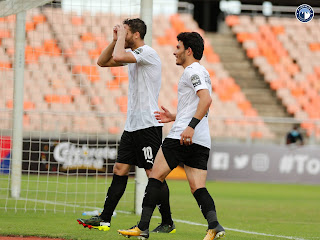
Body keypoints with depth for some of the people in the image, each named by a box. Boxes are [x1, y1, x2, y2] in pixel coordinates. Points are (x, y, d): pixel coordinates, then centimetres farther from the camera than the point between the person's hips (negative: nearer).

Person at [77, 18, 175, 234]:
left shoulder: (148, 52, -14)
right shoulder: (132, 53, 14)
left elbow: (118, 57, -29)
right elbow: (102, 62, 20)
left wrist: (122, 36, -12)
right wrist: (116, 39, 7)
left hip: (148, 125, -9)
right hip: (132, 125, 9)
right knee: (120, 170, 8)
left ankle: (168, 223, 1)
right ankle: (105, 220, 10)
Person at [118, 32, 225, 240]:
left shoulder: (193, 71, -6)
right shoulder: (201, 72, 25)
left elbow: (206, 99, -21)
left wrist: (190, 126, -29)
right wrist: (175, 117, 28)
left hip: (182, 137, -9)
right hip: (201, 142, 9)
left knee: (155, 177, 1)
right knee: (198, 188, 0)